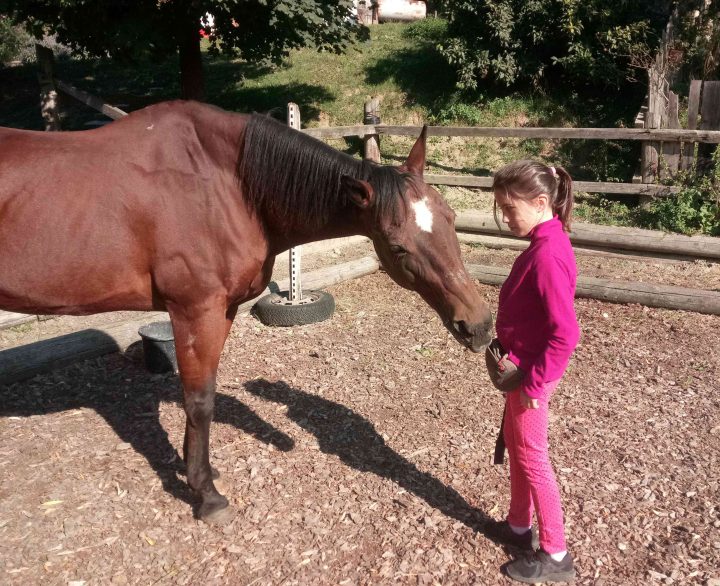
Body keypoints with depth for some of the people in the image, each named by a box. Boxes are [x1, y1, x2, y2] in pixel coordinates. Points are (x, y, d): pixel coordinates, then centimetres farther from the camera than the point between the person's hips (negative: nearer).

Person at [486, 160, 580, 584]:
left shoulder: (547, 255, -27)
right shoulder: (545, 243, 4)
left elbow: (565, 334, -29)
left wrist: (534, 381, -21)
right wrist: (511, 356, 10)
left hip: (533, 371, -10)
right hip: (523, 365, 10)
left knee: (531, 454, 5)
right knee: (514, 442, 22)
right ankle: (520, 525, 41)